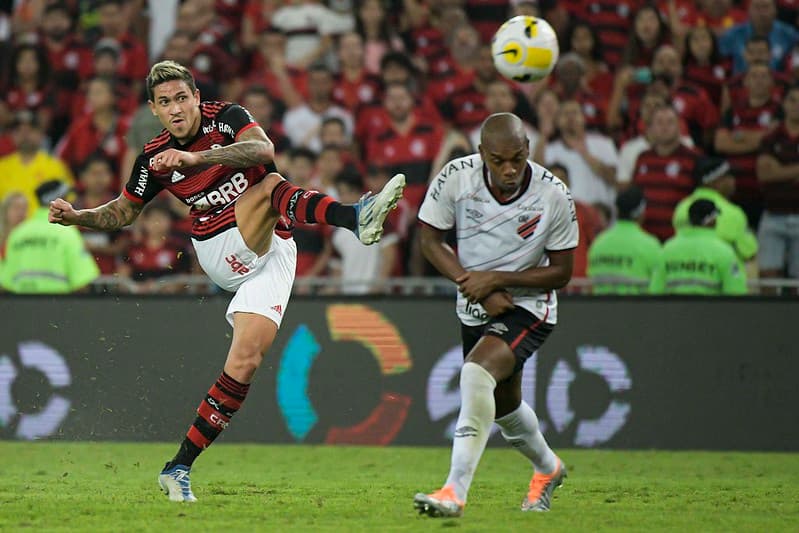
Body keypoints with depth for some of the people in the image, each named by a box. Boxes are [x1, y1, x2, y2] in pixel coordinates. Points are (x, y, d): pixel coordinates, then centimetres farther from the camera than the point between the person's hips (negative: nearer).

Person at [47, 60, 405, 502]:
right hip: (220, 249, 0)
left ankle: (179, 468, -7)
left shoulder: (225, 118, -3)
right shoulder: (154, 158, 5)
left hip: (270, 253, 0)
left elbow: (263, 151, -25)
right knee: (271, 185, -28)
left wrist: (195, 157, -36)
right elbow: (121, 213, 21)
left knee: (246, 360, -14)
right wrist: (76, 216, 2)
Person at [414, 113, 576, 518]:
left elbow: (561, 272, -12)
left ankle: (455, 492, -31)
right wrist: (477, 288, -17)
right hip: (474, 308, 5)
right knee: (503, 404, 20)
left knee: (477, 371, -30)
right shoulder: (456, 177, -18)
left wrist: (497, 279, -23)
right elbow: (429, 240, -7)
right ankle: (547, 468, 51)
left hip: (528, 306, -5)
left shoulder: (554, 196, -21)